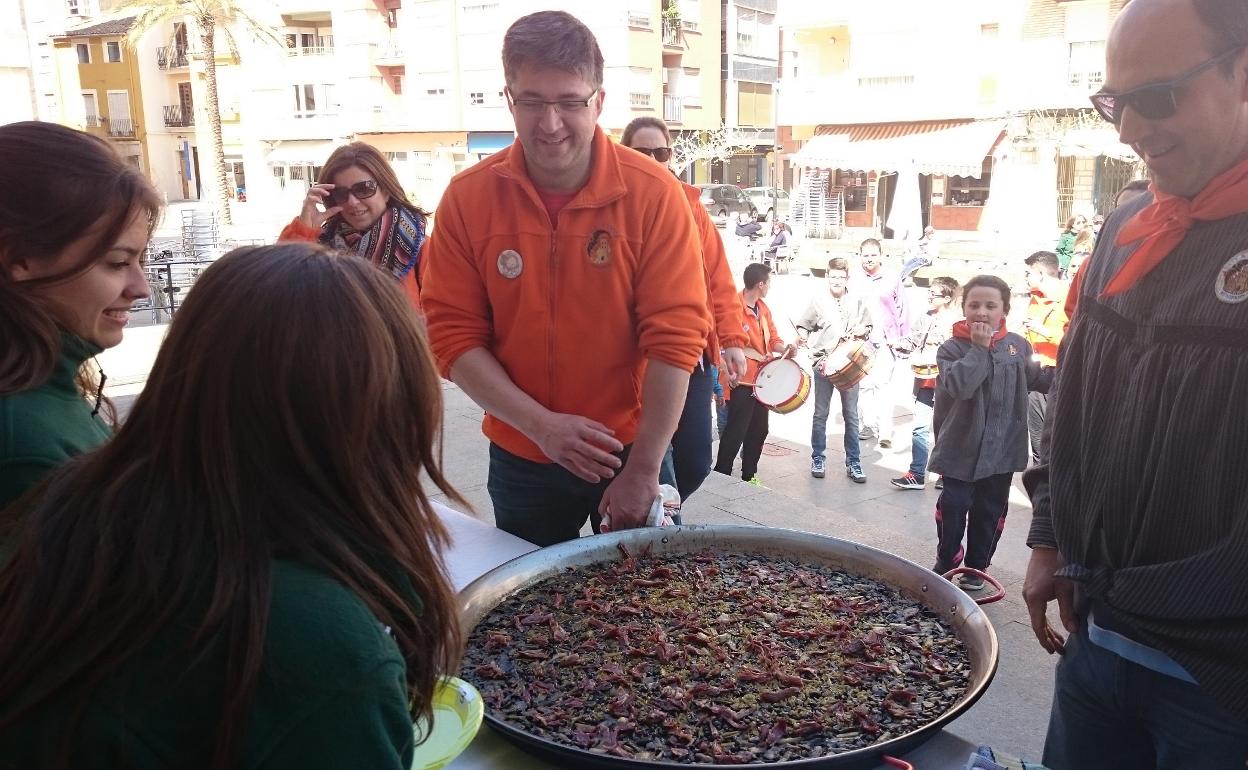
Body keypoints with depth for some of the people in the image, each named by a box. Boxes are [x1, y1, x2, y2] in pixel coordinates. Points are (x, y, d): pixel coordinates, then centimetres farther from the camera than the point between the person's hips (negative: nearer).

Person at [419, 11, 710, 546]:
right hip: (520, 459, 2)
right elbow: (453, 334, -8)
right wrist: (541, 424, -17)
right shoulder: (466, 197, -8)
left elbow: (674, 336, -16)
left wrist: (643, 469, -17)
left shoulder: (654, 192, -14)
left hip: (632, 448, -1)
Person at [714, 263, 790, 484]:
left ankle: (749, 477, 27)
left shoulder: (763, 308, 12)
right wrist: (727, 371, -23)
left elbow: (773, 339, 16)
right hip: (741, 381, -9)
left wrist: (784, 349, -6)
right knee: (736, 432, -6)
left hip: (762, 379, 9)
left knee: (759, 430, 15)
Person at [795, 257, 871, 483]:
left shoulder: (857, 302, 6)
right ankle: (818, 459, 18)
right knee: (820, 414, 7)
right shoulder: (818, 300, 1)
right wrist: (802, 337, -18)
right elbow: (803, 325, 3)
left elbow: (868, 327, 15)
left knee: (851, 415, 5)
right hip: (823, 364, -1)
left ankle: (853, 462, 13)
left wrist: (862, 330, -7)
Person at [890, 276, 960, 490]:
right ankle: (917, 474, 14)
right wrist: (900, 344, 0)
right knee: (920, 428, 8)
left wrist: (924, 359, -24)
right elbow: (914, 341, 18)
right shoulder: (927, 317, 8)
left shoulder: (954, 322, -14)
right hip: (924, 380, 6)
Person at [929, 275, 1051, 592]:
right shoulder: (953, 348, -11)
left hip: (1002, 447, 4)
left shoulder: (1017, 345, 0)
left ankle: (976, 567, 28)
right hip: (962, 447, -3)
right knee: (953, 507, 3)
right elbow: (960, 385, -27)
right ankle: (946, 563, 22)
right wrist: (979, 348, -23)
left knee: (990, 511, 13)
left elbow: (1035, 378, 17)